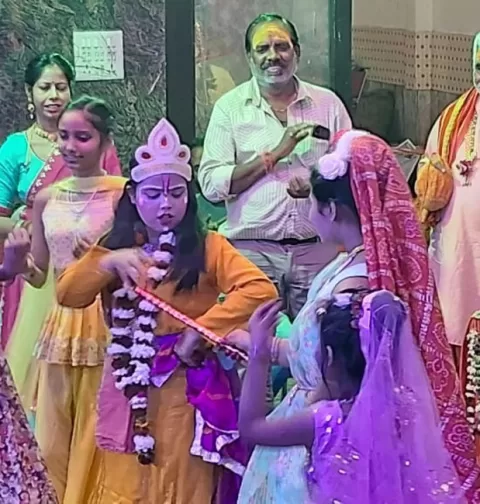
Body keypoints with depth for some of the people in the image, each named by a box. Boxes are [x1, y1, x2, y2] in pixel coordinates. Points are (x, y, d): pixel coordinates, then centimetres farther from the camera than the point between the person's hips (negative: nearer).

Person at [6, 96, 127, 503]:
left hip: (107, 328, -5)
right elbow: (39, 276, 15)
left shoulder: (123, 193, -7)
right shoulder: (46, 199, 9)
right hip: (60, 327, 5)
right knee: (52, 442, 10)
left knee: (95, 440, 1)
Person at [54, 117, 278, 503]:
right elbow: (67, 294, -1)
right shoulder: (116, 247, 10)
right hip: (129, 387, 4)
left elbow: (261, 290, -17)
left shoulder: (207, 247, -3)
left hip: (185, 387, -4)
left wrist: (201, 330, -20)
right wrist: (107, 263, -17)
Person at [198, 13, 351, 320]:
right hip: (253, 251, -1)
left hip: (319, 249, 1)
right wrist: (274, 154, -11)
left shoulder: (327, 103, 9)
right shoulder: (230, 107, 4)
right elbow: (211, 185, -5)